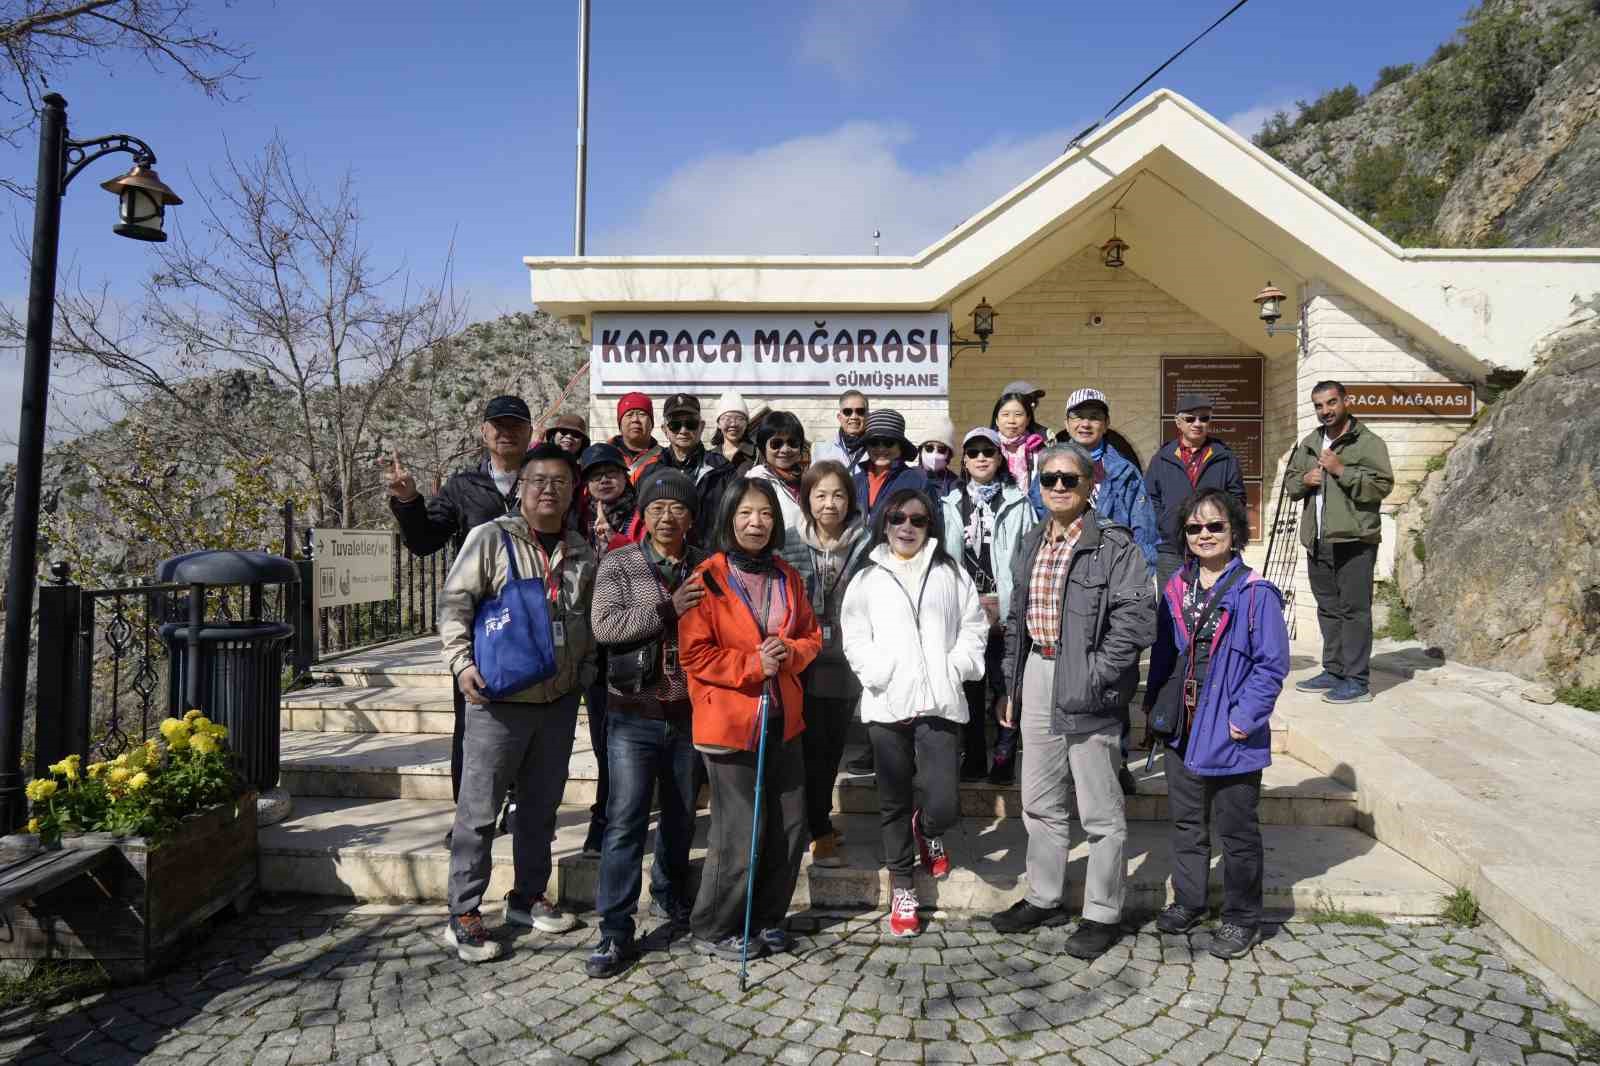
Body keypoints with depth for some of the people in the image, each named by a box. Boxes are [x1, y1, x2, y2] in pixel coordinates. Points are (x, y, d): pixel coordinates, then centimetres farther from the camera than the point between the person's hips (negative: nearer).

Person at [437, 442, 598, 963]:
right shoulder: (491, 538, -6)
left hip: (559, 701, 5)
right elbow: (454, 602, -8)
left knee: (541, 806, 16)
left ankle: (528, 898, 32)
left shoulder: (582, 552, 9)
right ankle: (463, 915, 14)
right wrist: (462, 662, -18)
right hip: (498, 699, -5)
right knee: (479, 811, 1)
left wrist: (585, 671, 8)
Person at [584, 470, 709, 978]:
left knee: (681, 816, 18)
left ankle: (669, 897, 42)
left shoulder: (706, 567, 5)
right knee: (625, 822, -3)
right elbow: (604, 626, -14)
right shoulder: (619, 563, -1)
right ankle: (616, 932, 7)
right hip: (634, 714, -3)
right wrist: (668, 609, -19)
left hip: (690, 713, 3)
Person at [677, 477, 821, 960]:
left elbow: (812, 636, 13)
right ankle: (714, 930, 21)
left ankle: (767, 918, 31)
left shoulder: (787, 577, 9)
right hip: (730, 722, -6)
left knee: (790, 829, 12)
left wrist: (789, 652, -9)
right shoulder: (708, 577, -9)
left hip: (783, 721, 6)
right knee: (739, 836, 0)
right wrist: (753, 664, -18)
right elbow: (693, 653, -11)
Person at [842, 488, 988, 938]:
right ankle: (901, 888, 26)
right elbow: (855, 637, 4)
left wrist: (955, 668, -8)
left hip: (940, 703, 0)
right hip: (886, 705, 1)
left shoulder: (951, 573, 12)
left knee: (943, 806, -10)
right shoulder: (867, 579, 11)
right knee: (895, 803, 9)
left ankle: (928, 831, 27)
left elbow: (974, 627, 7)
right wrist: (880, 673, -11)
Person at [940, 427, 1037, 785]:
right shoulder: (952, 504, 12)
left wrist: (1003, 605, -7)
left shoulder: (1017, 503, 4)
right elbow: (945, 558, 8)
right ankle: (973, 758, 16)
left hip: (1006, 612, -2)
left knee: (1005, 686, -4)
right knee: (970, 686, 7)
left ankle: (1004, 757, 6)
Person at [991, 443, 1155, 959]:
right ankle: (1044, 898, 35)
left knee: (1100, 809, 4)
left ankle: (1102, 914, 21)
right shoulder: (1032, 544, 12)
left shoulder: (1114, 546, -11)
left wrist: (1094, 676, -19)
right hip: (1037, 674, 7)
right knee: (1039, 799, 18)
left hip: (1086, 683, -7)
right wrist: (1012, 683, 15)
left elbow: (1136, 621, -17)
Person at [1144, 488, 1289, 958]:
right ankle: (1188, 901, 36)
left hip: (1232, 736, -5)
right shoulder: (1176, 590, 4)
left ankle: (1241, 918, 26)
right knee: (1186, 822, 19)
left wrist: (1245, 716, -17)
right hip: (1181, 730, 6)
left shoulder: (1255, 593, -13)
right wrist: (1154, 702, 7)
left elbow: (1272, 664, -12)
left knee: (1236, 829, 9)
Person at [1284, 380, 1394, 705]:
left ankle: (1357, 681, -1)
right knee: (1328, 609, 15)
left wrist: (1342, 471, -18)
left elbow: (1383, 485, -13)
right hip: (1317, 541, 7)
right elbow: (1290, 482, 23)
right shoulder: (1308, 444, 17)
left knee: (1354, 609, -6)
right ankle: (1334, 672, 25)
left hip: (1353, 540, -7)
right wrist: (1303, 480, 1)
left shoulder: (1369, 443, -4)